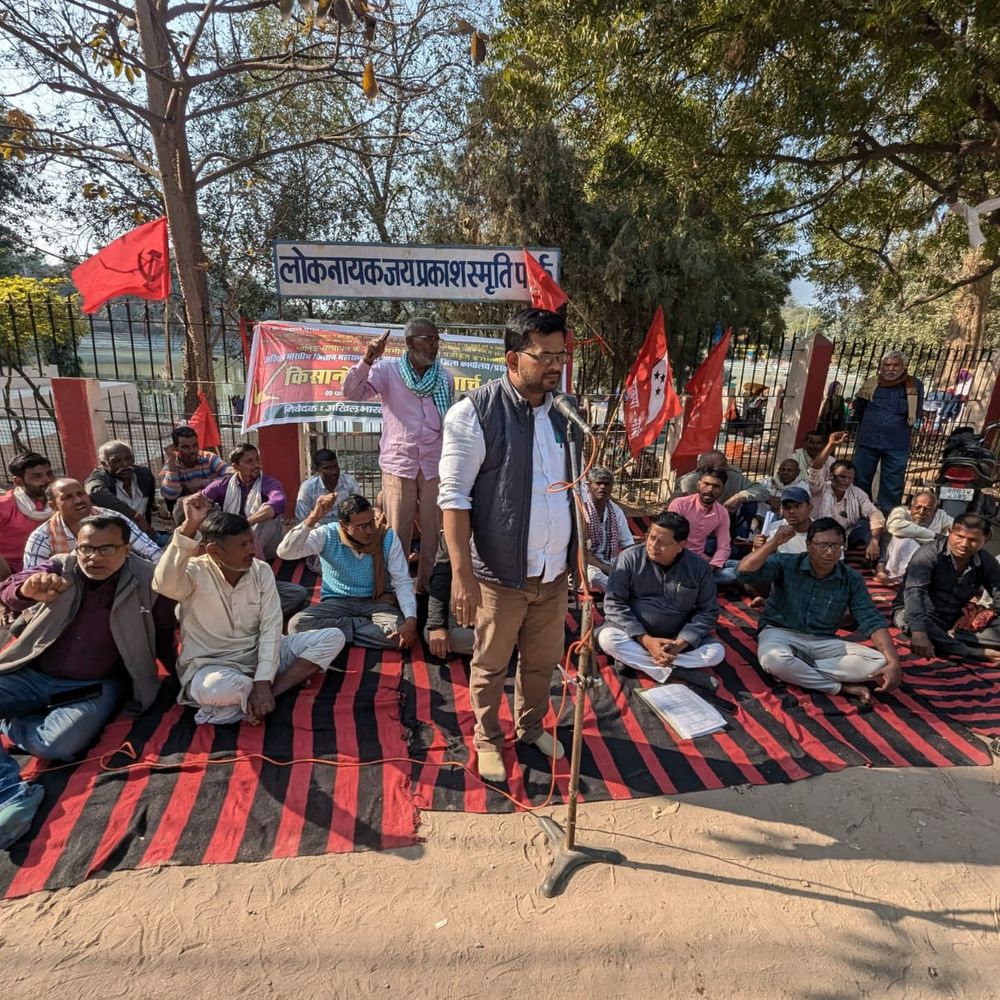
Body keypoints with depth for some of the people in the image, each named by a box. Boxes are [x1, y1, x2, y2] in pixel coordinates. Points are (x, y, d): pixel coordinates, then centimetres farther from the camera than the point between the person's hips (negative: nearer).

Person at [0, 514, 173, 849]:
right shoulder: (61, 566, -3)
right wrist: (28, 590, -41)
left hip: (94, 687, -3)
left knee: (55, 745, -29)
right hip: (33, 674, 4)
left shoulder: (147, 580, -11)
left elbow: (165, 634, 0)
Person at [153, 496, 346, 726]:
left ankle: (264, 693, -18)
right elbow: (164, 584, -41)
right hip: (211, 666, -4)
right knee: (216, 688, -42)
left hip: (258, 655, 5)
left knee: (333, 637, -11)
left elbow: (271, 628, -11)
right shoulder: (196, 573, -16)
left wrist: (263, 682, -22)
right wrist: (189, 526, -47)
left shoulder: (262, 571, -6)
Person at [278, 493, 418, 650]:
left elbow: (403, 581, -10)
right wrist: (312, 519, -36)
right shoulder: (327, 535, -12)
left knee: (400, 634, -30)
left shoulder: (387, 537, -11)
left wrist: (411, 619, -26)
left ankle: (339, 630, -9)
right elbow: (285, 552, -24)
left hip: (377, 602, -1)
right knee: (297, 625, -27)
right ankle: (371, 626, -11)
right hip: (337, 602, 1)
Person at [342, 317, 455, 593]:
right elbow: (352, 392, -12)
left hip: (435, 466, 2)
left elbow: (451, 423, 11)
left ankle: (425, 586, 26)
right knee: (397, 532, 6)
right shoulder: (388, 370, -3)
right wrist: (368, 359, -25)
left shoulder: (445, 377, 5)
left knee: (432, 531, 9)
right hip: (398, 464, -2)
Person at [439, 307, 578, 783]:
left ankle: (531, 727, 48)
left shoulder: (565, 413, 3)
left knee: (543, 660, 22)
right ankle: (487, 740, 41)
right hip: (500, 573, -5)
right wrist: (462, 572, -18)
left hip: (554, 571, 6)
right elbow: (454, 496, -15)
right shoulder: (474, 412, -15)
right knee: (491, 665, 15)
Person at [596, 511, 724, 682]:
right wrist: (646, 640, -24)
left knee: (717, 652, -20)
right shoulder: (630, 557, -14)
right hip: (635, 634, -2)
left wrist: (681, 643, -19)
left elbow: (708, 611, -3)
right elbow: (614, 603, -15)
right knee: (607, 638, -30)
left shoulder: (698, 567, -8)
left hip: (677, 639, 3)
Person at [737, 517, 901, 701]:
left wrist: (893, 662, -21)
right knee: (774, 659, -40)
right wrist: (774, 542, -31)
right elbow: (745, 572, -22)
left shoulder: (852, 580, -1)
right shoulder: (786, 563, -9)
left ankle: (795, 672, -22)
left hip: (823, 643, 4)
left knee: (878, 663, -20)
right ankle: (842, 687, -18)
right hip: (780, 633, -3)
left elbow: (873, 621, -5)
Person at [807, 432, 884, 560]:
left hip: (847, 537, 3)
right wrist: (831, 445, -35)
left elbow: (874, 513, -11)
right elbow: (815, 470, -26)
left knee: (868, 524, -21)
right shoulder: (821, 489, -5)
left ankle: (874, 566, -25)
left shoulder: (857, 493, 3)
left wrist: (874, 540, -30)